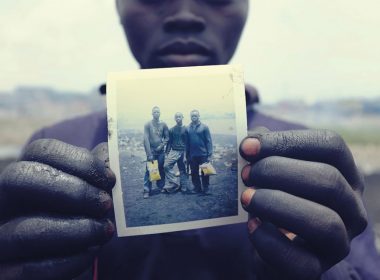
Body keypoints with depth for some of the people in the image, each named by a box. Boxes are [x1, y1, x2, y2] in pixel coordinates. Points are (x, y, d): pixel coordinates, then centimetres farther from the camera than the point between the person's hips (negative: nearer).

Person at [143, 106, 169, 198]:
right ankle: (147, 190, -1)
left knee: (161, 169, 7)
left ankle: (161, 187, 21)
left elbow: (167, 137, 6)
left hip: (161, 151, 3)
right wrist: (149, 153, -16)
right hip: (151, 151, -2)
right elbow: (146, 139, -10)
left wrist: (162, 145, -11)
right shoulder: (148, 125, -5)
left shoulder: (163, 125, 4)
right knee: (149, 170, -3)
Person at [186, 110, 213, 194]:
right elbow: (187, 142, 7)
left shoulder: (204, 127, -3)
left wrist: (209, 155, -10)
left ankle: (205, 189, 14)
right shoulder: (188, 128, 4)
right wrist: (187, 155, 4)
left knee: (205, 173, 3)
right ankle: (197, 188, 21)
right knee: (194, 173, 9)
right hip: (192, 155, 3)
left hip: (203, 155, -3)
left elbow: (209, 141, -5)